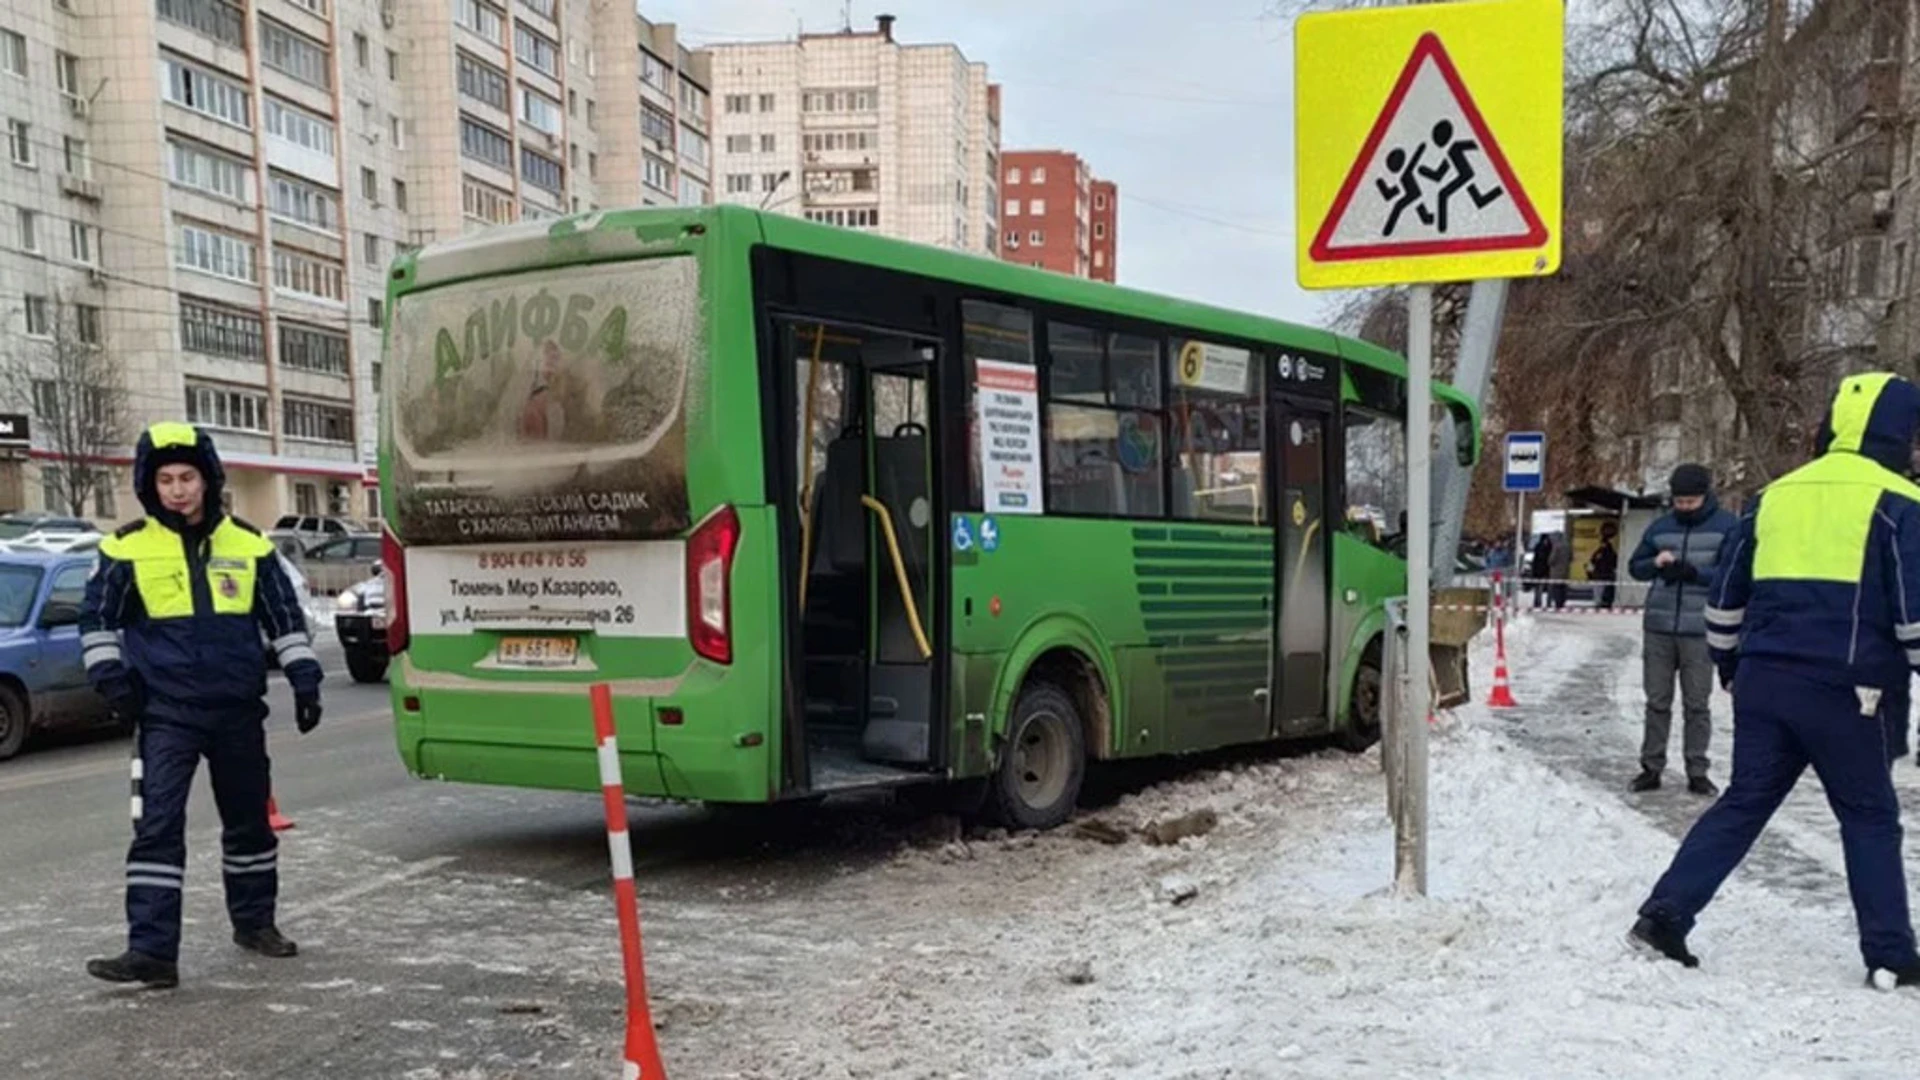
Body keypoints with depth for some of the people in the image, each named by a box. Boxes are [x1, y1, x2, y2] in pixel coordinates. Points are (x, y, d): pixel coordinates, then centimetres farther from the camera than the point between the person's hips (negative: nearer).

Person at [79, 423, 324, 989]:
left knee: (249, 820, 14)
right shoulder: (127, 548, -2)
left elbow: (285, 615, 8)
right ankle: (151, 950, -7)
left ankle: (255, 922, 31)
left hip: (239, 710, 2)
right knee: (156, 826, -10)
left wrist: (304, 678, 3)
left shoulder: (249, 544, 2)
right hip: (166, 713, -2)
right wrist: (110, 675, -5)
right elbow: (97, 618, 6)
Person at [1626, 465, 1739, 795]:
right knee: (1657, 701, 7)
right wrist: (1655, 563, -8)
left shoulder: (1727, 526, 0)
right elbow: (1635, 566, 14)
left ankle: (1697, 772, 11)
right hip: (1658, 628, 3)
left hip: (1700, 631, -3)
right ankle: (1651, 767, 14)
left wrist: (1693, 572, -21)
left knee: (1697, 704, 3)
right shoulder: (1660, 527, 10)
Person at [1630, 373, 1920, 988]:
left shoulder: (1776, 495, 13)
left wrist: (1729, 664, 28)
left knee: (1743, 803, 12)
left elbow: (1725, 595, 18)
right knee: (1870, 817, 9)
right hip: (1842, 689, -5)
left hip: (1763, 681, 5)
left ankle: (1664, 914, 5)